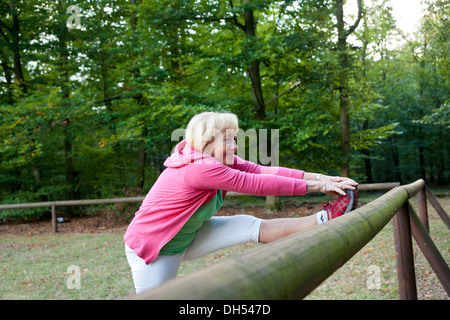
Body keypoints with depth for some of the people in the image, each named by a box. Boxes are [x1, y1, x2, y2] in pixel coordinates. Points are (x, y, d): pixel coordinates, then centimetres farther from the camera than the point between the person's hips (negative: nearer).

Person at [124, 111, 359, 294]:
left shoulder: (221, 161, -5)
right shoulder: (200, 168, -33)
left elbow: (262, 171, -13)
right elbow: (255, 184, -31)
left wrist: (320, 177, -20)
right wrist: (317, 186, -26)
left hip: (188, 237, 7)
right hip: (152, 248, -7)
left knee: (250, 226, -7)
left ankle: (324, 219, -10)